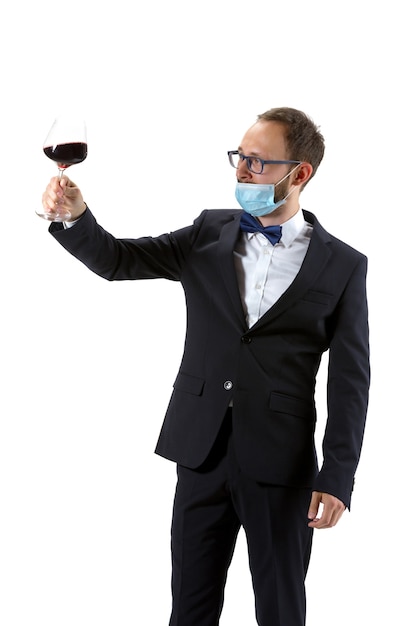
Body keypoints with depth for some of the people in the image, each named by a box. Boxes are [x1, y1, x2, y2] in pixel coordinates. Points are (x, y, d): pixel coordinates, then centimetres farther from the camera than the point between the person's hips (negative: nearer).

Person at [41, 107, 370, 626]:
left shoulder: (343, 265, -3)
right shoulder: (211, 233, 6)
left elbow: (349, 381, -4)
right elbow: (118, 261, 2)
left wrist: (337, 478, -10)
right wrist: (74, 216, -18)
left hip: (280, 464, -2)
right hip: (203, 449, 3)